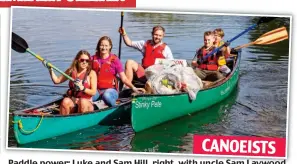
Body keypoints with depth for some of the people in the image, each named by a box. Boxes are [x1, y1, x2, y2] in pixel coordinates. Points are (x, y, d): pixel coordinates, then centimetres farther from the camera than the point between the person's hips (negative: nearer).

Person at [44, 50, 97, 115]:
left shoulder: (91, 73, -2)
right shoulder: (71, 71, 9)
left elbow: (93, 92, -8)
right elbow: (57, 80, 15)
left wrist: (82, 88, -24)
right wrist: (50, 69, 5)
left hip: (86, 103, -2)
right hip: (72, 103, 2)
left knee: (83, 102, -36)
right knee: (65, 101, -30)